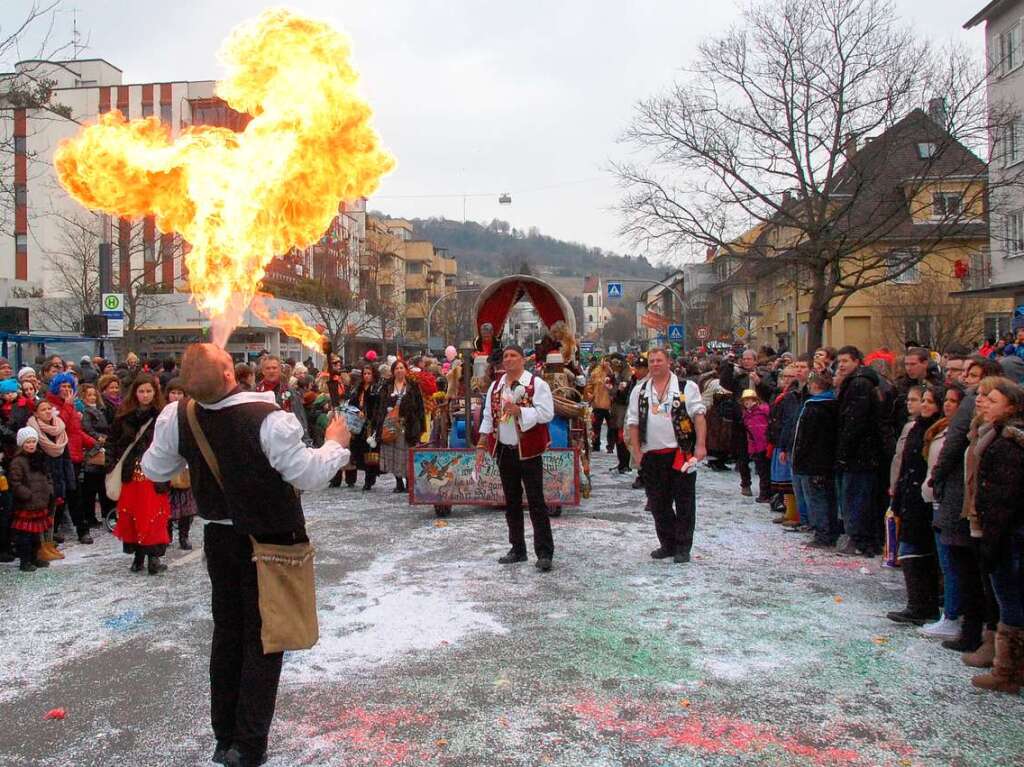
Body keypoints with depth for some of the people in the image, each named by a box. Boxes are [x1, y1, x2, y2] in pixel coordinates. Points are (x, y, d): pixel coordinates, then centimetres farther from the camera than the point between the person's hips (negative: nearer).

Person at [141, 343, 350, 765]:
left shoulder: (176, 417, -11)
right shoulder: (268, 418, -27)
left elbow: (155, 470, 5)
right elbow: (310, 476, -20)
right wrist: (335, 443, -4)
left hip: (221, 537, 5)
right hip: (272, 540, -5)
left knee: (227, 631, 18)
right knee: (262, 638, 7)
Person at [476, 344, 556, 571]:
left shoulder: (537, 384, -7)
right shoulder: (495, 387, 10)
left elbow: (546, 414, -15)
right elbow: (488, 418, 13)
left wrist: (519, 410, -24)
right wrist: (481, 446, 8)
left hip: (528, 451, -6)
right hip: (504, 451, 6)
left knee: (536, 502, -4)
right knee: (511, 502, 12)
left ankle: (544, 553, 0)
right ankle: (518, 549, 22)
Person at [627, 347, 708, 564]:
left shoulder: (686, 387, 1)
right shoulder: (640, 391, 11)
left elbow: (699, 416, -3)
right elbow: (633, 422, 10)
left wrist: (700, 445, -11)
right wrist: (636, 451, 3)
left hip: (681, 453, -4)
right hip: (652, 455, 4)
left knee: (684, 502, 2)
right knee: (658, 503, 10)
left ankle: (683, 547, 12)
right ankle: (667, 544, 23)